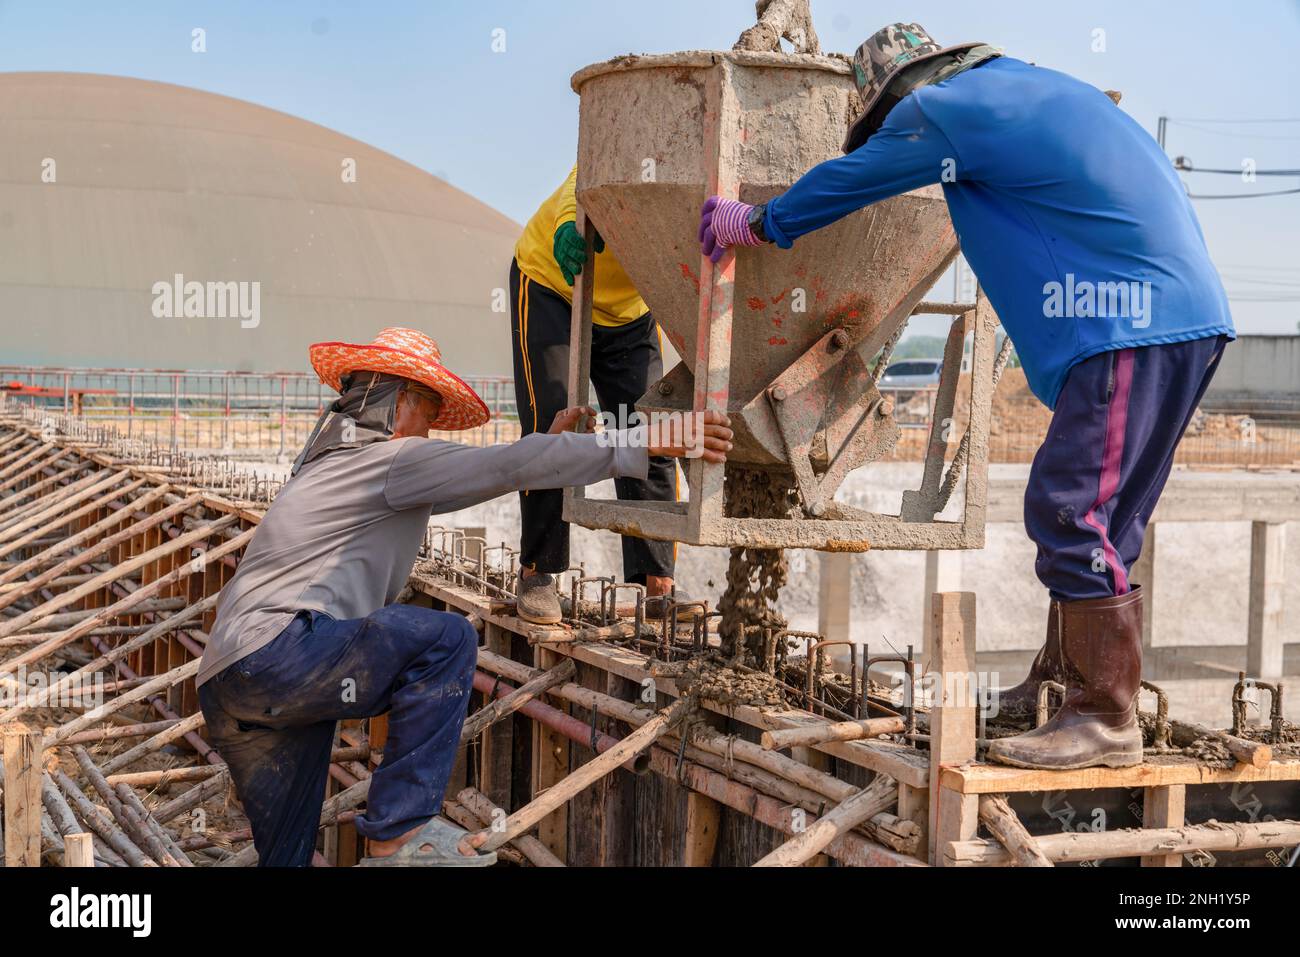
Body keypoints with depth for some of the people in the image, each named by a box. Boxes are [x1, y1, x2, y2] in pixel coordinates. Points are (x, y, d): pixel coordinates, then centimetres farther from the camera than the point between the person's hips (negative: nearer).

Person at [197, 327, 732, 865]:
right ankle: (398, 835, -13)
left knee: (288, 859, 14)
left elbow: (464, 480, 38)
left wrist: (550, 444, 39)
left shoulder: (327, 466, 28)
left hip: (225, 691, 10)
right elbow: (513, 467, -10)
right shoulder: (392, 458, -2)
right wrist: (646, 443, -8)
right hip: (272, 653, -10)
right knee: (445, 639, -11)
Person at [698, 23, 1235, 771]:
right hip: (1181, 319, 10)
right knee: (1093, 516, 15)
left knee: (1076, 518, -9)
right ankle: (1061, 684, 24)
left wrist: (753, 223, 27)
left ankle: (1108, 722, -5)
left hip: (1135, 333, -10)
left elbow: (851, 179, 11)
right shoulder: (1020, 87, 22)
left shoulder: (945, 109, -2)